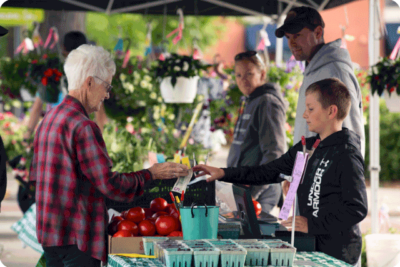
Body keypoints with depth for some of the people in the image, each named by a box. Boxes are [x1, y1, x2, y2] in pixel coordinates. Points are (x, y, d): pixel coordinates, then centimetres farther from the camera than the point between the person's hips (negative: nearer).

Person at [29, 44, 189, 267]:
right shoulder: (82, 126, -19)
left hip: (48, 231, 9)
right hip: (76, 237, -9)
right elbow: (112, 186, -20)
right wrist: (151, 174, -6)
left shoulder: (49, 119, 11)